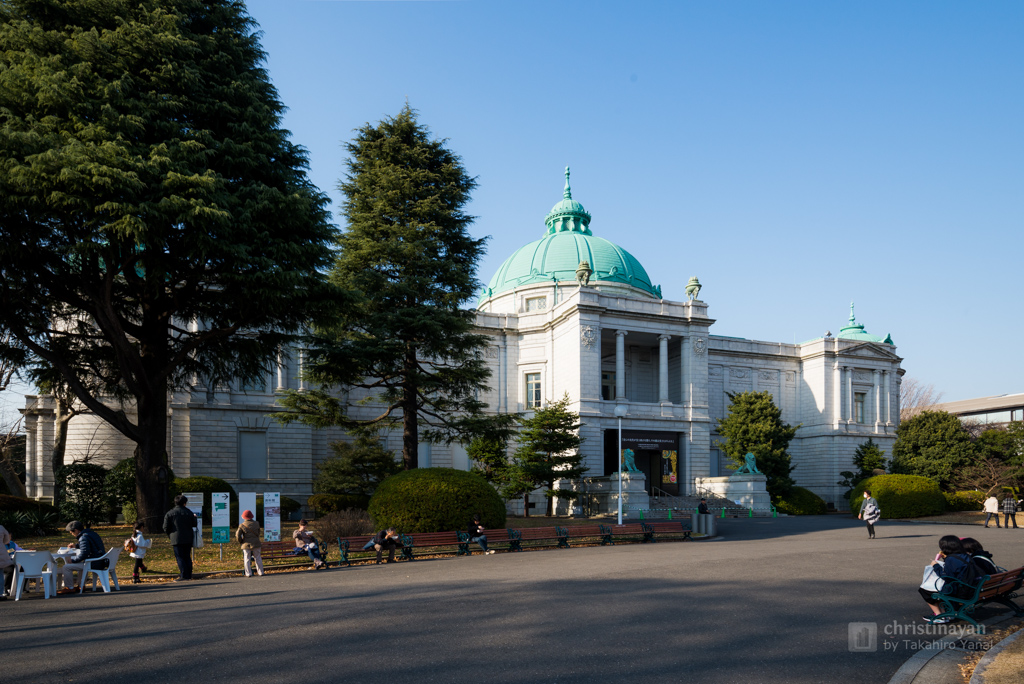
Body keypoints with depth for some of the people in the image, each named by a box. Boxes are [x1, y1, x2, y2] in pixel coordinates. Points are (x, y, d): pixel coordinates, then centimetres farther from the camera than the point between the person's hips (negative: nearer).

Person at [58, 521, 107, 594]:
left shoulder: (84, 538, -15)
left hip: (94, 564, -10)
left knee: (66, 567, -11)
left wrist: (73, 560, -11)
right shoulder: (92, 534, 15)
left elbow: (84, 554, -22)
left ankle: (69, 588, 1)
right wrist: (76, 545, 29)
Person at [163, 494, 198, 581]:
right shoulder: (189, 512, 2)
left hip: (177, 539, -3)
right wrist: (194, 517, 27)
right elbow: (195, 524, 8)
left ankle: (183, 575, -8)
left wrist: (170, 535, 13)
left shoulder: (169, 513, -3)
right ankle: (189, 575, 13)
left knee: (179, 557, -2)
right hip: (188, 539, 3)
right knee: (187, 557, 12)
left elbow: (166, 528, -3)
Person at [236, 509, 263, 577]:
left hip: (246, 544, -2)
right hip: (256, 544, 2)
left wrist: (240, 541, 5)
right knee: (258, 558, 11)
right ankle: (260, 572, 14)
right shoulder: (256, 524, 0)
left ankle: (248, 573, 4)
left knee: (247, 559, 7)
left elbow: (238, 535, -11)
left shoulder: (242, 525, -9)